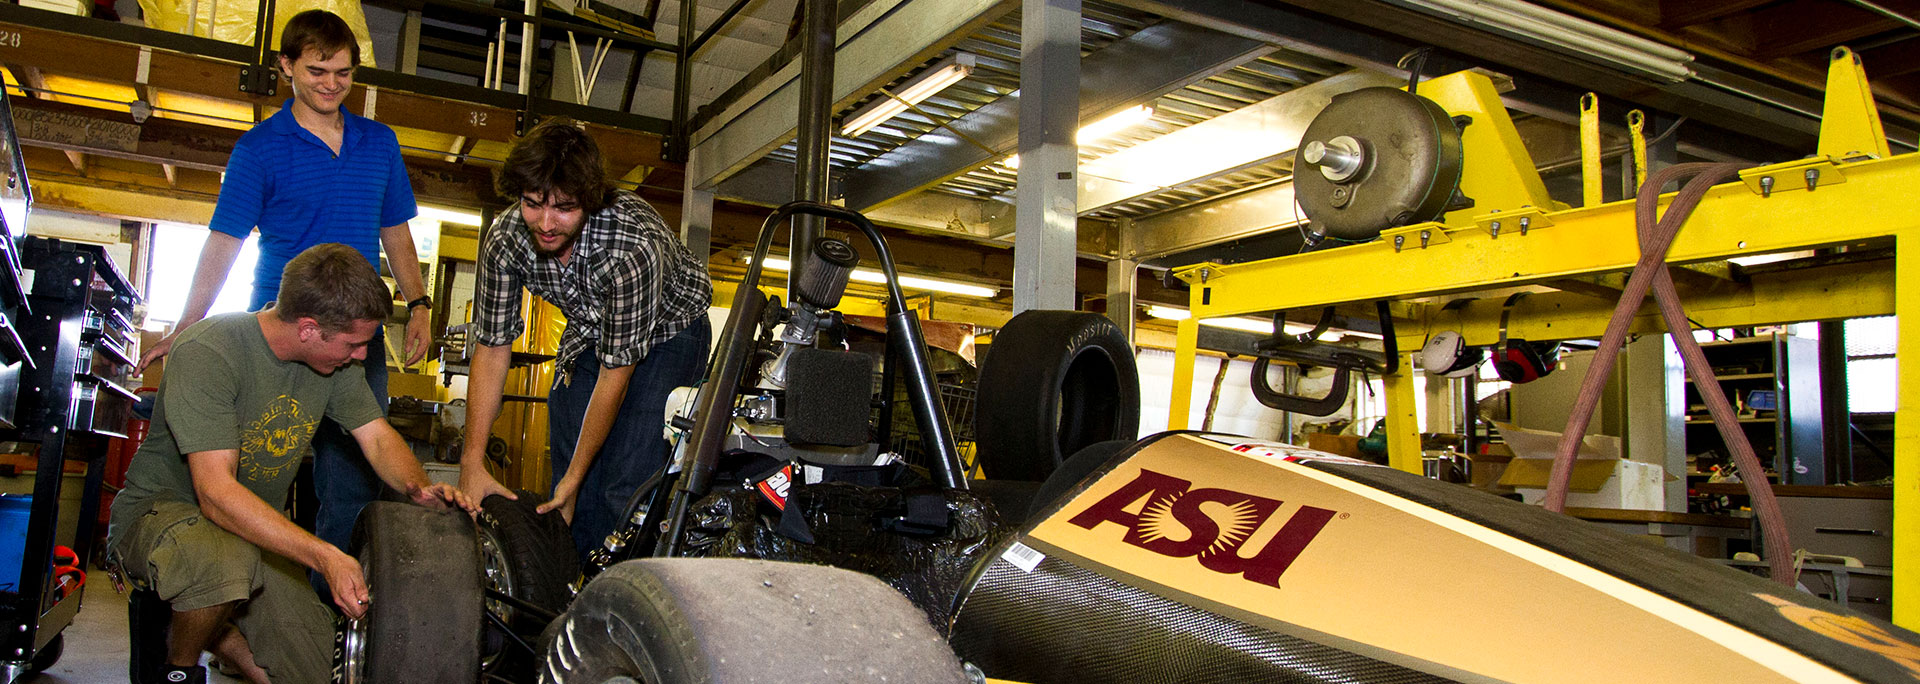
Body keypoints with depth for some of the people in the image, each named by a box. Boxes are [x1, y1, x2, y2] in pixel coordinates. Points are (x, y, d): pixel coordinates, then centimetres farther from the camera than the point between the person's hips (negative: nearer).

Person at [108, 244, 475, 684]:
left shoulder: (332, 357, -5)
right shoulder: (207, 353, -25)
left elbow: (378, 438, -1)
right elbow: (216, 491, -32)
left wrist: (417, 486, -25)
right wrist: (324, 556, -43)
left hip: (263, 529, 6)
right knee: (227, 562, -40)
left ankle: (209, 627, 21)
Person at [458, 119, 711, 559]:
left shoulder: (635, 247, -39)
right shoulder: (505, 237, -23)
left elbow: (616, 373, -30)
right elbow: (491, 347, -14)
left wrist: (574, 479, -23)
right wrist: (472, 463, -18)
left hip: (665, 330, -5)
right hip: (589, 334, 5)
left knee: (628, 488, -18)